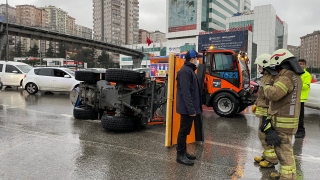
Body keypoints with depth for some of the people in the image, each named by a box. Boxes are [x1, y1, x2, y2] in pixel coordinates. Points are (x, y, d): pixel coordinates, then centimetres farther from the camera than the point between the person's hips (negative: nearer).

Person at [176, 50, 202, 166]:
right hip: (187, 109, -10)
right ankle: (180, 155, 8)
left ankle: (183, 152, 27)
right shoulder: (185, 71, -17)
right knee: (184, 131, -2)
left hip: (189, 108, 10)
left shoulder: (189, 70, 17)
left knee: (185, 130, 16)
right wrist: (191, 109, -25)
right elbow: (185, 92, -24)